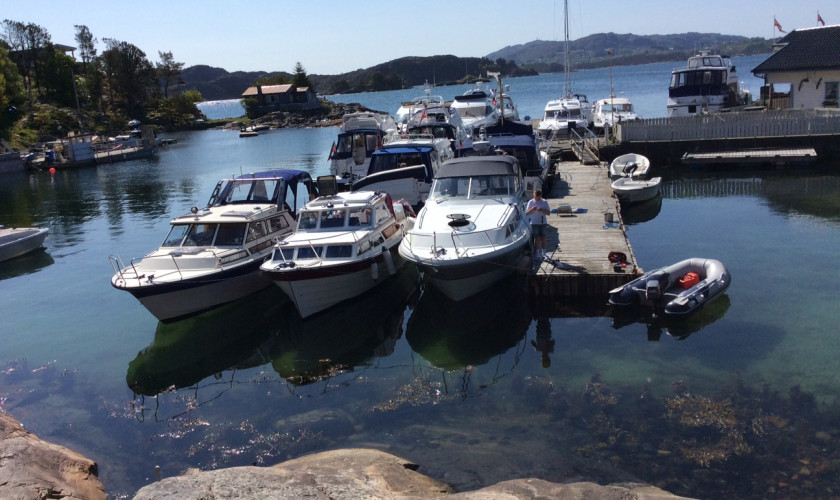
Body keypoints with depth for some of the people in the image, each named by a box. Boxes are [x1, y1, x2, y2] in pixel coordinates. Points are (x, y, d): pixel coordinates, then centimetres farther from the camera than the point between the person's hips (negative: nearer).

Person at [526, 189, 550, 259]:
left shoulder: (544, 202, 2)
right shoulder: (531, 202, -1)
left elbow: (548, 212, 0)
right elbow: (526, 213, -2)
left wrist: (542, 210, -18)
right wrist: (532, 209, -20)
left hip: (543, 222, 2)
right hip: (534, 223, -1)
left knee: (543, 238, 6)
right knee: (537, 238, -3)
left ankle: (543, 253, 16)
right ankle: (536, 253, 3)